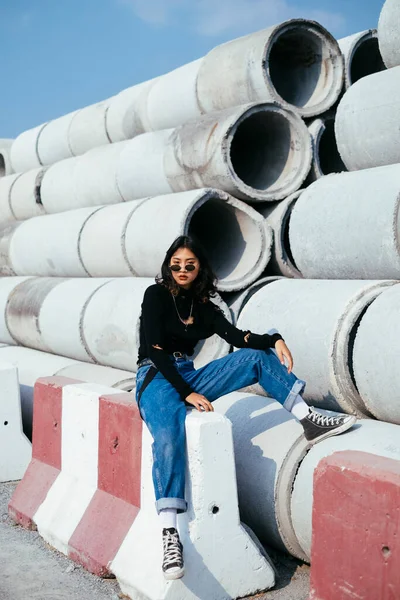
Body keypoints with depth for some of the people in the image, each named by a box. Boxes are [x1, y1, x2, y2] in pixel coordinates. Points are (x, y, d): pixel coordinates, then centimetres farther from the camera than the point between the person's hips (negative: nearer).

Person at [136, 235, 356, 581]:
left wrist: (274, 340, -21)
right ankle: (170, 535, -49)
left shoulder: (202, 305, 13)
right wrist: (186, 393, -20)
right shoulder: (156, 295, -3)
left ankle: (308, 421, -16)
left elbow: (233, 335, -3)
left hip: (188, 376, 6)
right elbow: (156, 349, -12)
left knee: (256, 356, -7)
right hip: (157, 378, -6)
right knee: (169, 435, -36)